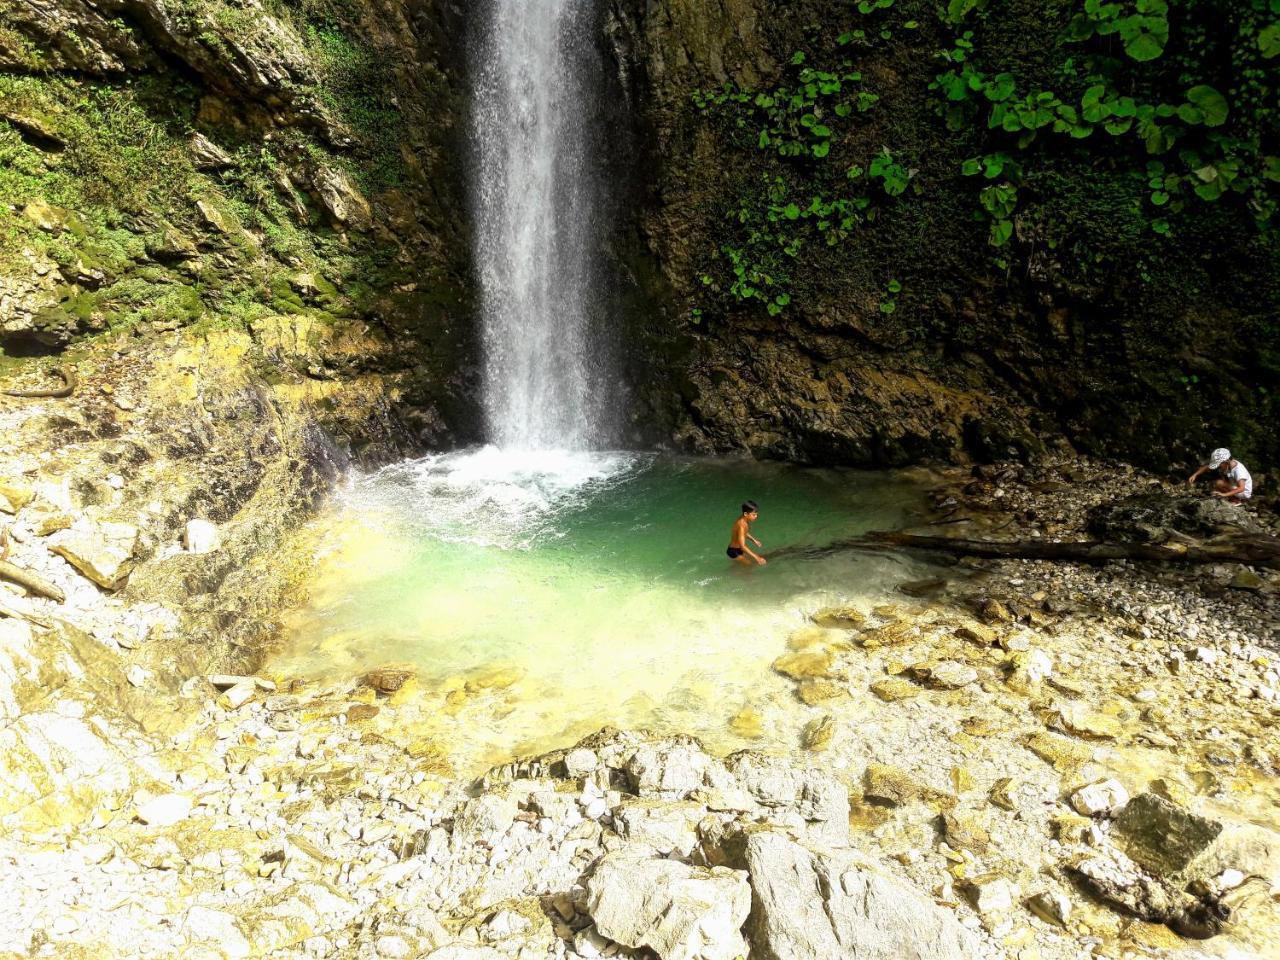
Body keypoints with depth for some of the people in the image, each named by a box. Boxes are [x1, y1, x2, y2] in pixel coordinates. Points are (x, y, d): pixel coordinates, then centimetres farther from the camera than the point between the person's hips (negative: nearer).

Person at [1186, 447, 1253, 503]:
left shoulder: (1238, 470, -33)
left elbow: (1241, 488, -43)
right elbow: (1207, 467, -5)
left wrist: (1224, 494, -54)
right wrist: (1195, 475, -19)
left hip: (1244, 492, -8)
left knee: (1219, 483, -24)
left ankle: (1236, 500, -7)